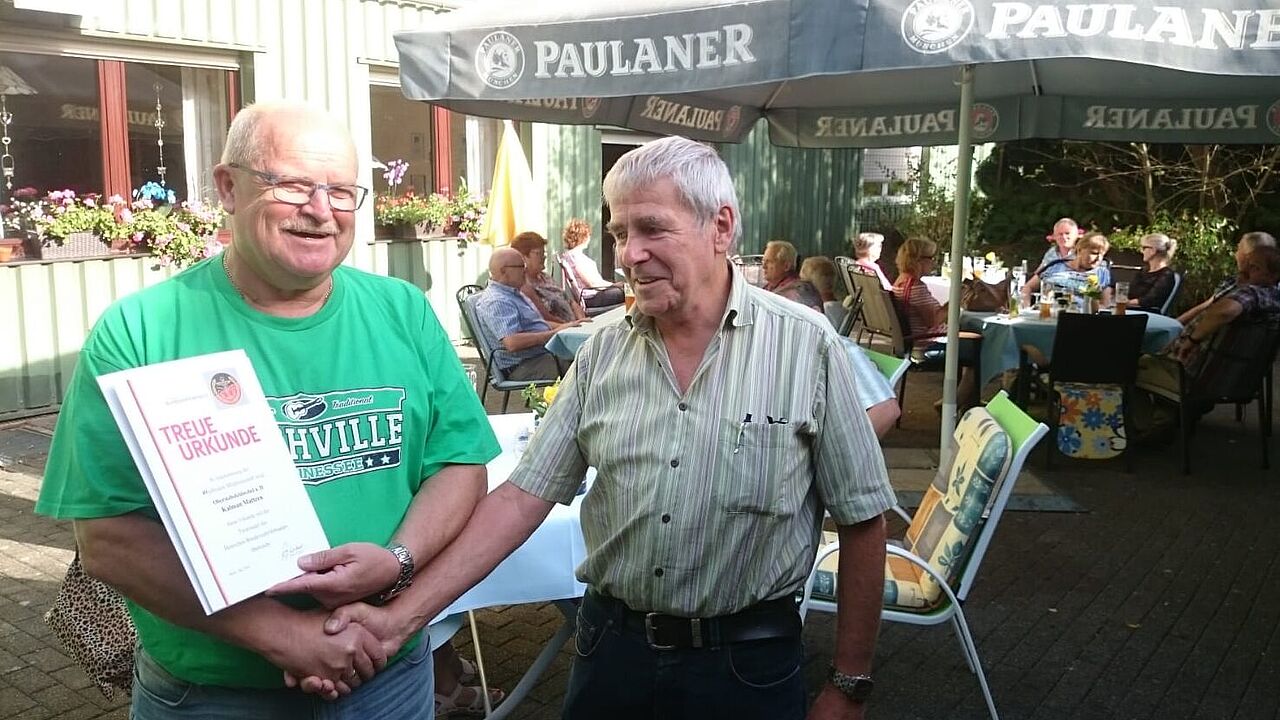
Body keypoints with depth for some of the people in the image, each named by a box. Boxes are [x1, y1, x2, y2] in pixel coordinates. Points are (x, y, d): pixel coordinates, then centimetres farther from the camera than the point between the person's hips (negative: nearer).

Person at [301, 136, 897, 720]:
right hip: (611, 646, 4)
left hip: (748, 661, -3)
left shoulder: (807, 347, -11)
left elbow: (862, 521, -6)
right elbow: (522, 497, -3)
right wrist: (402, 616, -12)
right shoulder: (603, 354, -1)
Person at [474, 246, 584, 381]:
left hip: (545, 353, 11)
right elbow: (513, 343, -26)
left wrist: (565, 326, 11)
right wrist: (555, 332, -22)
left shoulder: (514, 294, 20)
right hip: (523, 366, -11)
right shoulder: (496, 302, -15)